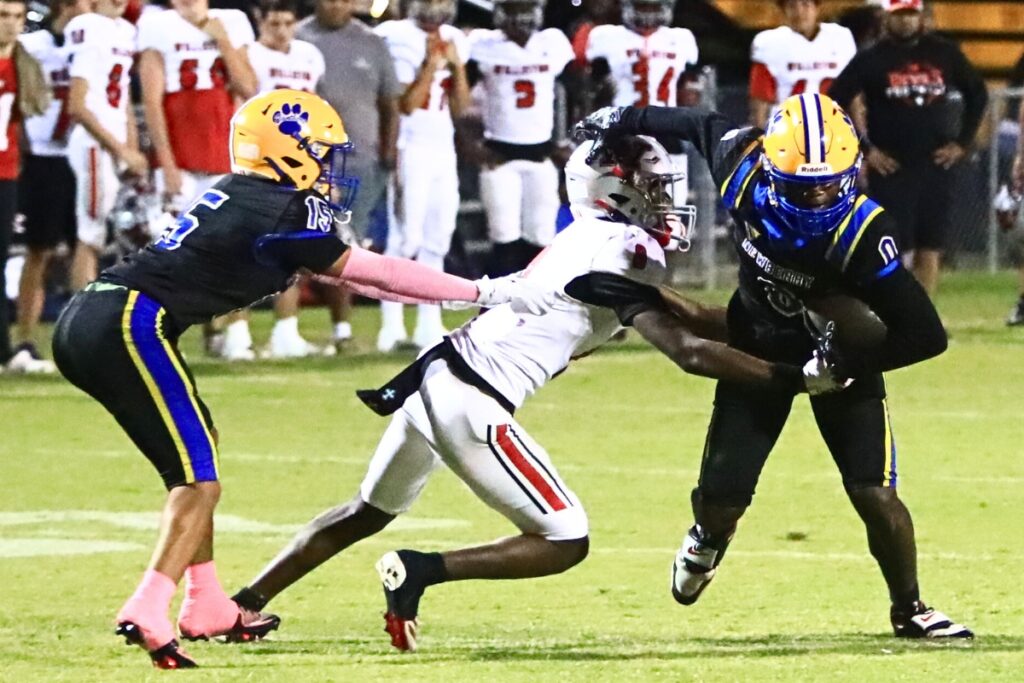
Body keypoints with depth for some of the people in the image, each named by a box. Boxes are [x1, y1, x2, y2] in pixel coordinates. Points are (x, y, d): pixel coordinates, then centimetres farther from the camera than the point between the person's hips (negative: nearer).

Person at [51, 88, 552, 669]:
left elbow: (344, 272, 26)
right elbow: (374, 273, 0)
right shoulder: (279, 214, -6)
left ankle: (207, 609, 26)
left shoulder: (238, 199, 21)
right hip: (130, 323, -10)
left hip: (86, 321, 10)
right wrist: (484, 292, 6)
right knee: (199, 479, -8)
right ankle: (148, 615, -21)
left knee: (197, 443, 23)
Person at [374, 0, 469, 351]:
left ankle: (429, 324, 11)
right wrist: (432, 63, -17)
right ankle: (392, 322, -5)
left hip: (444, 150, 7)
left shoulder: (453, 40, 10)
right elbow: (406, 105, -14)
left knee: (437, 239, 7)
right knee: (407, 237, -10)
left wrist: (457, 66, -2)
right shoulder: (401, 39, -10)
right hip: (411, 149, -7)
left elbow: (459, 108, 10)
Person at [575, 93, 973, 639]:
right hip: (759, 344, 2)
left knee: (875, 496, -12)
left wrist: (844, 362, -30)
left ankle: (910, 611, 15)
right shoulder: (744, 168, -27)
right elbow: (701, 125, -2)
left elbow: (925, 336, -30)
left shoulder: (862, 234, -35)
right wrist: (626, 120, 8)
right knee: (721, 500, 0)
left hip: (837, 348, -2)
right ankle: (709, 538, 39)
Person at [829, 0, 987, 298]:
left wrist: (963, 142, 9)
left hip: (937, 167, 3)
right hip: (891, 170, -3)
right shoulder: (871, 60, -2)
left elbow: (977, 93, 18)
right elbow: (834, 105, 0)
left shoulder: (945, 53, 6)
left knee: (930, 251, 3)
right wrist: (864, 150, -5)